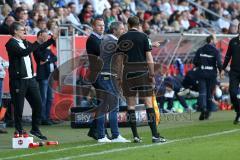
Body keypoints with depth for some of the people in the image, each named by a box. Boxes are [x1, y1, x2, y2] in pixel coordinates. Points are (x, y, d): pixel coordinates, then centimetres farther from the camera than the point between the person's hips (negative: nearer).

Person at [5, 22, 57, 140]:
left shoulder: (24, 42, 15)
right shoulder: (11, 44, -9)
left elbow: (39, 48, 27)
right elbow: (24, 52, -23)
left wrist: (52, 39, 20)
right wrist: (37, 42, -19)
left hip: (30, 79, 8)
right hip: (18, 80, -8)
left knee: (38, 104, 8)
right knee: (19, 108, -1)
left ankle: (35, 130, 19)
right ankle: (19, 131, 9)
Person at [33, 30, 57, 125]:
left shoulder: (46, 47, 19)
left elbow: (54, 58, 10)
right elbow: (43, 58, -19)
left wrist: (48, 60, -8)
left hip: (50, 75, 8)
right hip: (43, 76, -8)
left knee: (50, 98, 9)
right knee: (43, 98, -8)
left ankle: (47, 118, 14)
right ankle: (43, 119, -6)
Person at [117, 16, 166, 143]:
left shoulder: (122, 38, 6)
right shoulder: (143, 36, -1)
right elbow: (149, 57, -5)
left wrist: (119, 76, 12)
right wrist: (152, 74, -1)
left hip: (128, 72, 2)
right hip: (142, 71, -2)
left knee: (131, 105, 6)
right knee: (148, 103, -2)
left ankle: (135, 136, 3)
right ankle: (155, 135, -7)